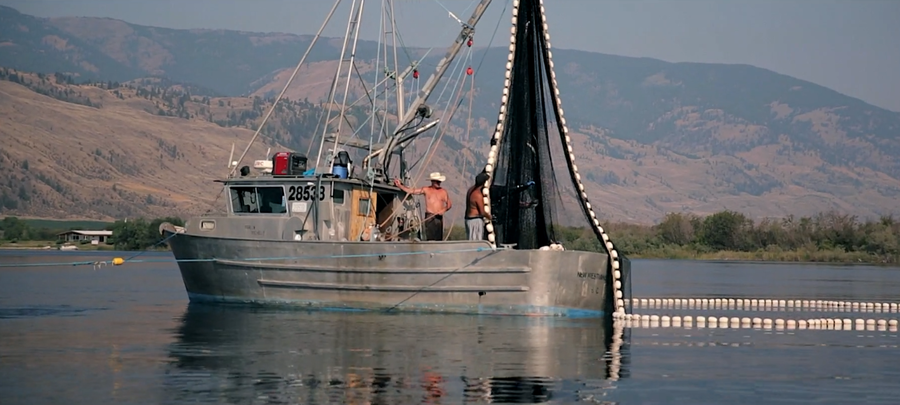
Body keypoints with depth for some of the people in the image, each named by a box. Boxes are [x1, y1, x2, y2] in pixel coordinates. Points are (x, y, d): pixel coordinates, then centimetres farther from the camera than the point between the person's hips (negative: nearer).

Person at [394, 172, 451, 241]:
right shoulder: (426, 190, 7)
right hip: (429, 217, -2)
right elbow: (411, 191, 7)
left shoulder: (443, 191, 12)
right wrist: (399, 185, 3)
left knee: (439, 239, -2)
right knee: (430, 238, -13)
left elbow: (449, 204, 14)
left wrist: (444, 210, -6)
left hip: (439, 217, 3)